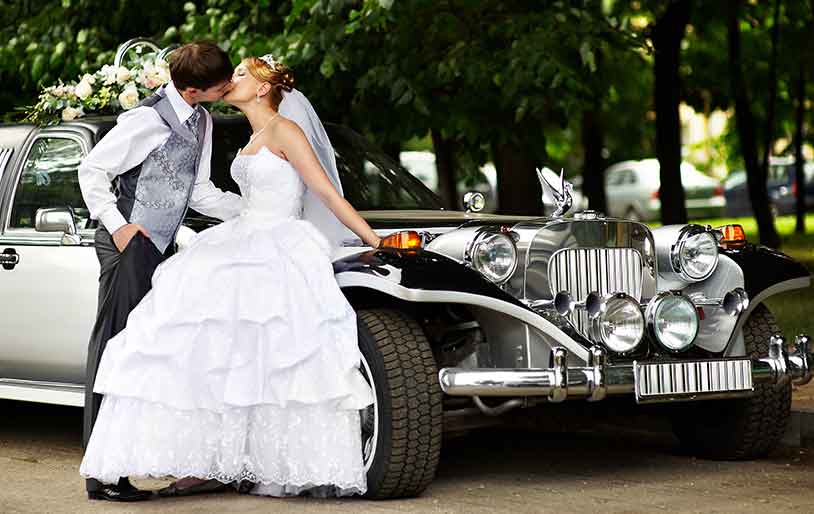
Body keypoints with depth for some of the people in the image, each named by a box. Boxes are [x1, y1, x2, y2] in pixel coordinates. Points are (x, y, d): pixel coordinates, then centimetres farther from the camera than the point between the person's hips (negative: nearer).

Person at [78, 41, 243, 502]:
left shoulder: (201, 122, 9)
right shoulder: (148, 121, -17)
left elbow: (199, 192, 13)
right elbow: (92, 171, -10)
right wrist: (118, 226, -16)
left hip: (163, 247, 9)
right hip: (131, 244, -9)